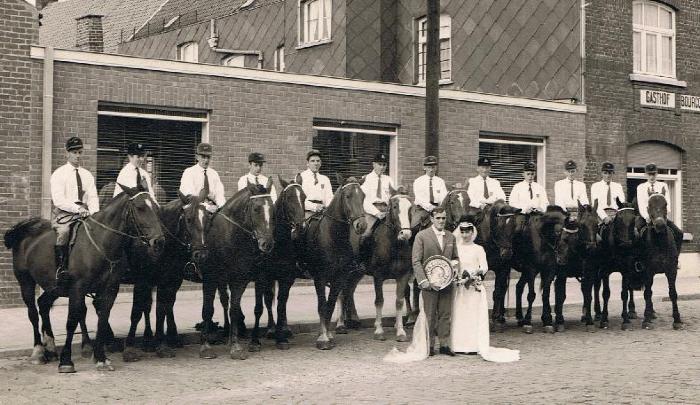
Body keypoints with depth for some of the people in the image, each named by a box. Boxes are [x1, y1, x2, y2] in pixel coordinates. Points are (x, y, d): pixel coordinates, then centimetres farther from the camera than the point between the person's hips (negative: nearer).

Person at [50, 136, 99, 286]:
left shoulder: (87, 175, 18)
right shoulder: (59, 174, 2)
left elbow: (93, 197, 10)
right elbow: (58, 200, -9)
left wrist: (93, 212, -11)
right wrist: (77, 208, -21)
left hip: (84, 213, 5)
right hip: (63, 213, -5)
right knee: (63, 231, -34)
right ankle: (61, 269, -30)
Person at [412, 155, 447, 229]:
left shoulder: (440, 181, 14)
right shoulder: (418, 181, 7)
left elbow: (444, 197, 2)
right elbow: (419, 198, -5)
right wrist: (430, 207, -20)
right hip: (422, 209, -1)